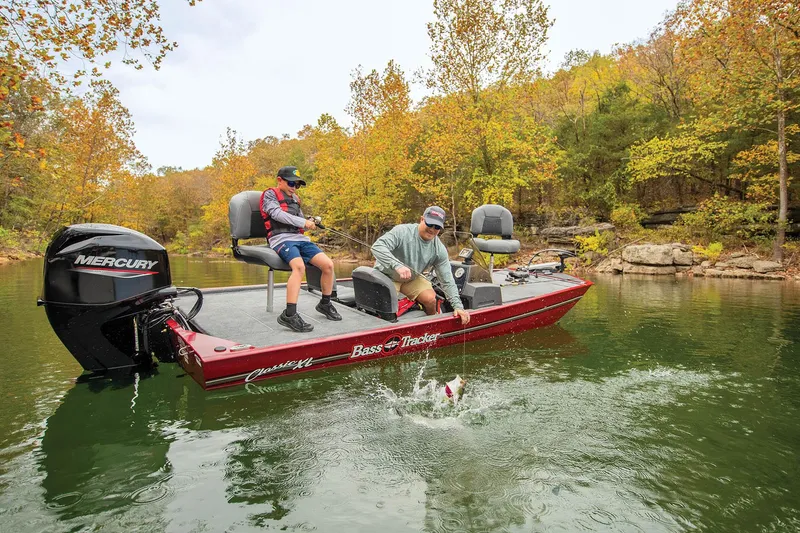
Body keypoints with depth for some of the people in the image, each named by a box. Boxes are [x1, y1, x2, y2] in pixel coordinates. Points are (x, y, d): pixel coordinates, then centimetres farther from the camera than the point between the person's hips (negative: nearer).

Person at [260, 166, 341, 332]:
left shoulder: (295, 198, 25)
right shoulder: (270, 194, 5)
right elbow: (278, 214, -13)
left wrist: (311, 223, 5)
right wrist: (303, 222, -15)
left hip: (299, 238, 7)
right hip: (281, 238, -7)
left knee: (328, 264, -11)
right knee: (299, 266, -35)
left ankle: (325, 304, 10)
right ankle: (289, 315, -39)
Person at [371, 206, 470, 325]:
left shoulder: (439, 249, -11)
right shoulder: (402, 232, -26)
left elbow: (447, 280, -9)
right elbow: (377, 246, -38)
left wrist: (458, 306, -18)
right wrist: (397, 265, -52)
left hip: (412, 279, 4)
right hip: (386, 275, -4)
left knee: (430, 299, -19)